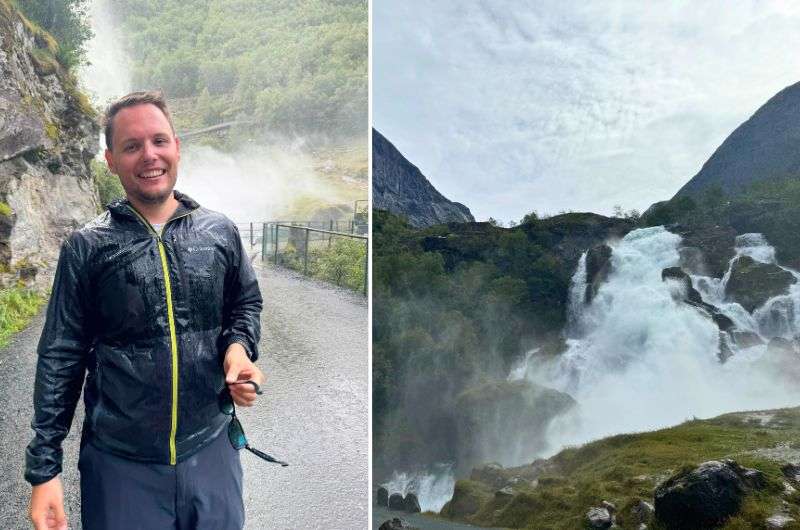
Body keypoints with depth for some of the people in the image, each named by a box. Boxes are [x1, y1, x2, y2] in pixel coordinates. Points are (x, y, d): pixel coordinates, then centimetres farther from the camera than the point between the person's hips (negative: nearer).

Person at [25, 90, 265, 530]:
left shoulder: (220, 232, 1)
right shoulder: (87, 247, -3)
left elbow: (246, 304, 14)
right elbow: (59, 359, -1)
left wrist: (239, 345, -8)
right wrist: (44, 469, -3)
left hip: (211, 454, 2)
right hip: (119, 463, -1)